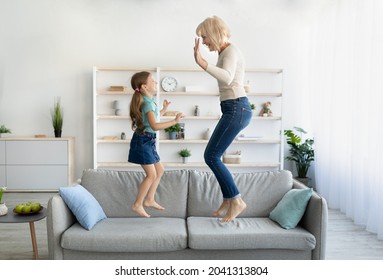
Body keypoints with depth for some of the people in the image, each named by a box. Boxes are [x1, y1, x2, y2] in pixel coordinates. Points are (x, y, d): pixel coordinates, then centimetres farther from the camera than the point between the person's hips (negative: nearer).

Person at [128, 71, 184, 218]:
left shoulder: (149, 101, 13)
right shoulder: (147, 103, -18)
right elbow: (154, 126, -27)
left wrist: (164, 109, 26)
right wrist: (175, 121, -25)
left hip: (148, 141, 10)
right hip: (142, 141, -10)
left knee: (159, 170, 15)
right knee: (151, 174, -8)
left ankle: (149, 199, 23)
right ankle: (137, 204, 3)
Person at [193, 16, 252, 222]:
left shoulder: (230, 51, -10)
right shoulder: (225, 52, 19)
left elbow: (227, 78, -31)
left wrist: (200, 61, -37)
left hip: (236, 109, -10)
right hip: (233, 109, 10)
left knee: (211, 156, -10)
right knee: (214, 157, 10)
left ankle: (236, 201, 0)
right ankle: (228, 201, 18)